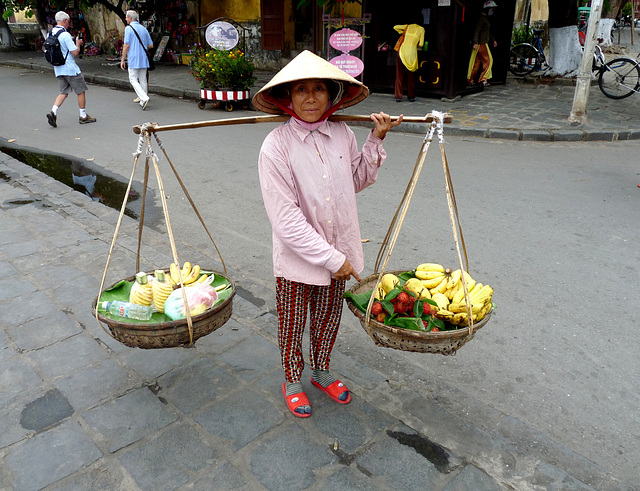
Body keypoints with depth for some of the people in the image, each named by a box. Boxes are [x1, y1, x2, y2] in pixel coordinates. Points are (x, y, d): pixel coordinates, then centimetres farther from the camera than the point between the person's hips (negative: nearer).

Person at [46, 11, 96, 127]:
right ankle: (83, 116, 13)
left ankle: (53, 111, -7)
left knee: (64, 92, 13)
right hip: (70, 68, -7)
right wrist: (78, 44, 3)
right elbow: (75, 53, -17)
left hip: (58, 69, 7)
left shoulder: (50, 34, 8)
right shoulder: (65, 35, -16)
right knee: (81, 91, 6)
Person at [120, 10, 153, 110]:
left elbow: (126, 45, -11)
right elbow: (151, 45, 11)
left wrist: (122, 60, -6)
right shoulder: (144, 28, 10)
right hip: (144, 58, 6)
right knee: (143, 80, 9)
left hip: (133, 59, -6)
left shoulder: (128, 28, -7)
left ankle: (144, 98, -16)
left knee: (133, 80, 0)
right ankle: (143, 101, 12)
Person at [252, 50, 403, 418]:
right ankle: (293, 380, 42)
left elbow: (357, 181, 13)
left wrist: (376, 141, 1)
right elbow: (286, 219, -22)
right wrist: (332, 259, -20)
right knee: (293, 323, 16)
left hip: (338, 252, 5)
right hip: (297, 255, -4)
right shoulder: (277, 146, -19)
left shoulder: (342, 135, -4)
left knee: (329, 318, 23)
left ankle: (322, 371, 49)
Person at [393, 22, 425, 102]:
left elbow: (395, 27, 22)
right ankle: (411, 97, 16)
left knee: (399, 75, 5)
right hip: (412, 52, -1)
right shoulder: (421, 29, 10)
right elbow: (421, 44, 4)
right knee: (411, 76, 9)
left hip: (402, 50, 2)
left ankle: (398, 96, 2)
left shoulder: (408, 26, 16)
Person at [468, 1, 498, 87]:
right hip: (481, 43, -9)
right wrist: (476, 43, -25)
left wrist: (493, 40, 28)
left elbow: (488, 31, 29)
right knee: (488, 60, -6)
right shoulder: (482, 18, -12)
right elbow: (477, 30, -19)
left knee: (477, 62, 9)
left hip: (483, 43, 9)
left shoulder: (486, 18, 19)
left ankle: (470, 80, 10)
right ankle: (483, 79, -5)